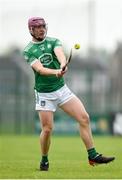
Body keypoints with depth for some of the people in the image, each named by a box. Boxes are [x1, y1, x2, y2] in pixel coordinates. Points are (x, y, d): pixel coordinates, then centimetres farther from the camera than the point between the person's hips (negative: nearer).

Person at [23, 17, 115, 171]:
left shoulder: (54, 42, 4)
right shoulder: (28, 51, -4)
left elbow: (60, 54, -19)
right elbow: (39, 69, -20)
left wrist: (62, 66, -42)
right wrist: (56, 72, -40)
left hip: (62, 89, 3)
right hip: (44, 94, -3)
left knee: (84, 118, -8)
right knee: (47, 129, -7)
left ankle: (92, 156, -3)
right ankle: (44, 160, 17)